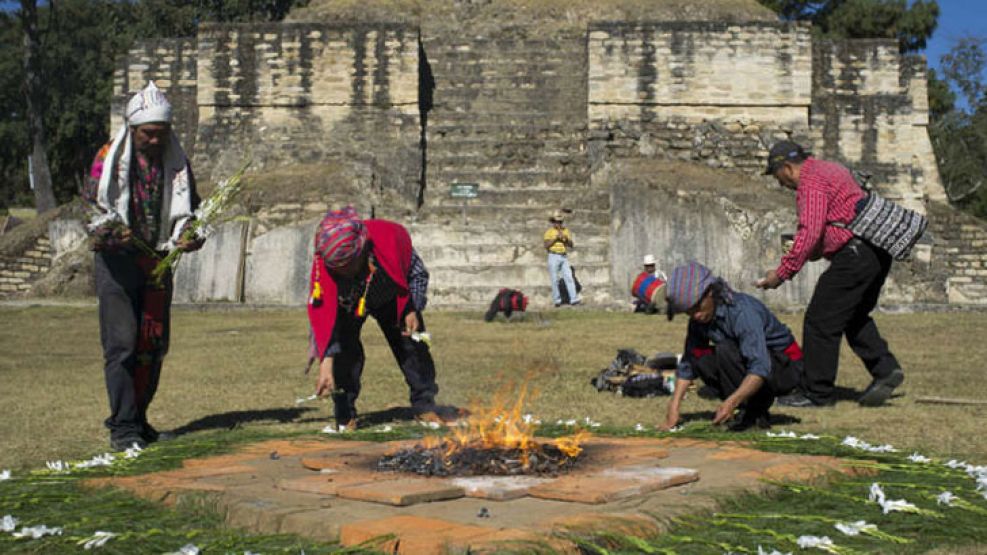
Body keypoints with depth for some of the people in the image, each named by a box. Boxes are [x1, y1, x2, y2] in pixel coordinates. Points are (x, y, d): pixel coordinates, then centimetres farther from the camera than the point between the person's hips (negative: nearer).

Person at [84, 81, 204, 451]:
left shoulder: (176, 163, 9)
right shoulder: (109, 159, -1)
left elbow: (190, 209, 14)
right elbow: (90, 205, -4)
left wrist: (190, 235, -8)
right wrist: (109, 229, -25)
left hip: (157, 262, 4)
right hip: (116, 261, -4)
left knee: (153, 345, 7)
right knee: (121, 344, -9)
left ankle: (137, 418, 21)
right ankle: (122, 427, -5)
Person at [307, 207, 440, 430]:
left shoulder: (391, 238, -39)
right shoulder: (325, 264, -39)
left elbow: (417, 273, -17)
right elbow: (321, 316, -39)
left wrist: (412, 310, -25)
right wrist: (326, 363, -47)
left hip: (392, 298, 1)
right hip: (347, 304, -1)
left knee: (413, 347, 2)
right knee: (344, 348, -17)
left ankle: (425, 407, 17)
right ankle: (346, 417, -4)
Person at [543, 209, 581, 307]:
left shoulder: (566, 231, 10)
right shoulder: (549, 232, 1)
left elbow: (571, 245, 5)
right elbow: (546, 245, -11)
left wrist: (566, 239, -15)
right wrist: (555, 238, -18)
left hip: (564, 257, 3)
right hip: (553, 257, -3)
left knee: (569, 277, -7)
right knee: (554, 280, 0)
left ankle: (574, 299, -13)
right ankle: (557, 300, 7)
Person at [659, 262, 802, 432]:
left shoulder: (742, 311, -29)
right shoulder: (700, 319, -5)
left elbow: (760, 369, -37)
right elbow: (687, 364, 2)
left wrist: (731, 402, -47)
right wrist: (674, 407, -9)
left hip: (785, 367, -8)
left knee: (726, 350, -29)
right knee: (698, 356, -10)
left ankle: (756, 411, -12)